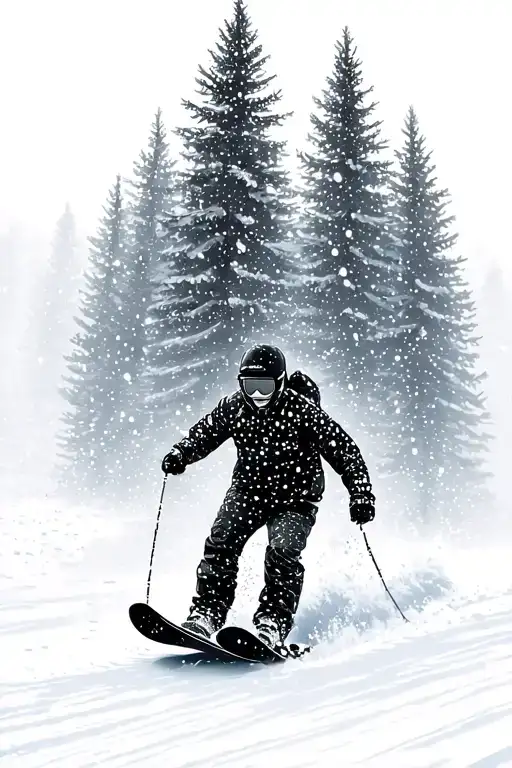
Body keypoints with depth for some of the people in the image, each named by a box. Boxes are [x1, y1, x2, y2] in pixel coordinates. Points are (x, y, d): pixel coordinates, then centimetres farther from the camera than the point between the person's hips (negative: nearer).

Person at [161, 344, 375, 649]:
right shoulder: (233, 407, -7)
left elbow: (344, 450, -18)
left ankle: (273, 624, -16)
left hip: (294, 498, -3)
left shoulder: (302, 410, -20)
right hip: (249, 490, 4)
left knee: (282, 552, -24)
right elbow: (205, 433, 10)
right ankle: (206, 616, -8)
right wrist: (181, 453, -9)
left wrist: (361, 494, -24)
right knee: (221, 542, -14)